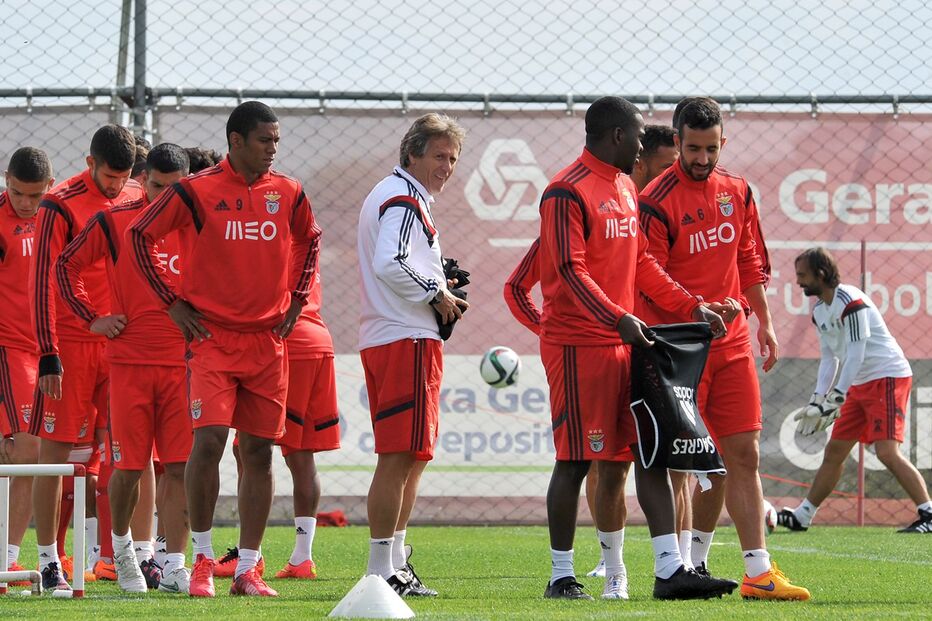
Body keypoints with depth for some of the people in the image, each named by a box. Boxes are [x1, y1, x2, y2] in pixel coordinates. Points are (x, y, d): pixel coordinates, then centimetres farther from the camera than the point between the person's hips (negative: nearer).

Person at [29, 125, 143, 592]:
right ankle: (48, 561, 2)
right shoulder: (61, 206, -8)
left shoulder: (138, 201, 9)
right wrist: (48, 355, -14)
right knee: (54, 451, -2)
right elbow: (42, 282, -9)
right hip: (71, 345, -5)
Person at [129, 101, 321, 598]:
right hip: (212, 337, -4)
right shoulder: (195, 191, -6)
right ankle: (202, 560, 0)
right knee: (209, 440, -15)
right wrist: (172, 302, -1)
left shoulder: (287, 193, 6)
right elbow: (140, 235, 2)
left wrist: (296, 298, 14)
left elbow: (308, 239, 25)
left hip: (268, 340, 4)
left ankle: (247, 569, 9)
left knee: (258, 451, 3)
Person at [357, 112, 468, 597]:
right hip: (408, 339, -11)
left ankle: (396, 563, 22)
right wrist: (437, 294, -12)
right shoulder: (406, 200, -11)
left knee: (410, 457, 17)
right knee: (400, 457, -11)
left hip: (383, 339, 11)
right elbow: (391, 265, -25)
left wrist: (440, 293, 13)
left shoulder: (387, 195, 22)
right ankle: (381, 570, -12)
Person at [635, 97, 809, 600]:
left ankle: (759, 573, 1)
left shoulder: (738, 192, 10)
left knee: (742, 454, 2)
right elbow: (649, 284, -12)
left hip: (732, 342, 6)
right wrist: (702, 312, -20)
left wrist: (764, 322, 16)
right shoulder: (657, 203, -11)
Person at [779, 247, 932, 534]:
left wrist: (835, 400, -24)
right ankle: (803, 516, 19)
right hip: (860, 384, 9)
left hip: (888, 376, -9)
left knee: (887, 451, -20)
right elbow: (830, 359, 13)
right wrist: (817, 402, 4)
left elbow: (856, 356, -23)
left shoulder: (850, 301, -19)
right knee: (834, 451, 12)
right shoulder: (820, 311, 10)